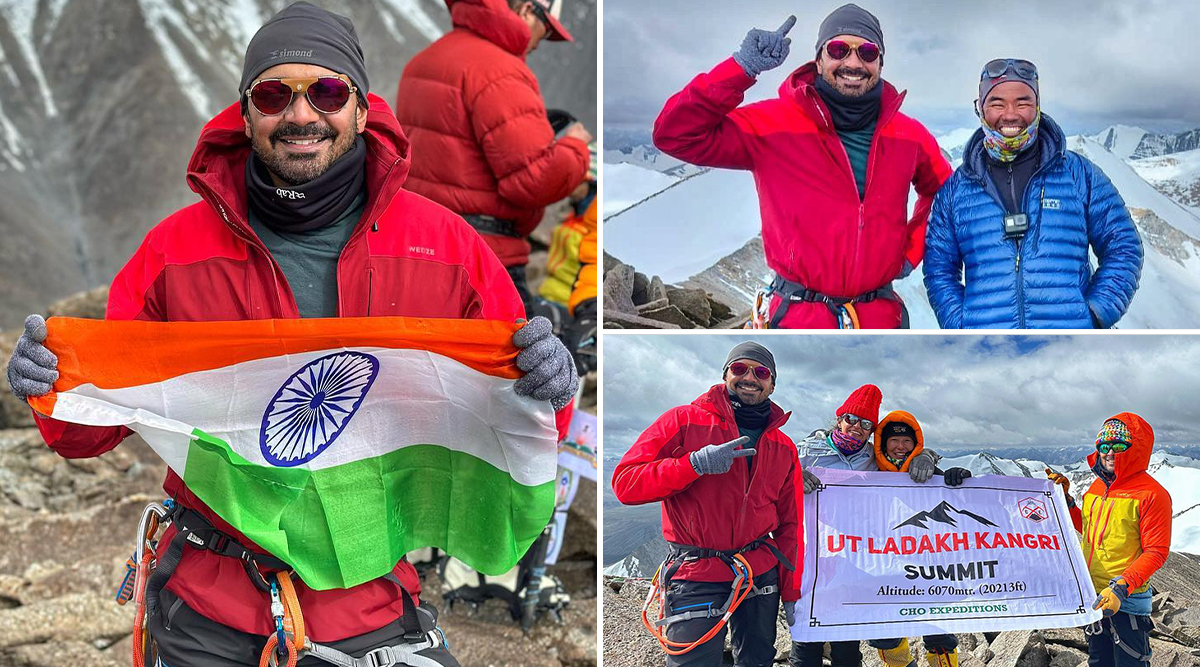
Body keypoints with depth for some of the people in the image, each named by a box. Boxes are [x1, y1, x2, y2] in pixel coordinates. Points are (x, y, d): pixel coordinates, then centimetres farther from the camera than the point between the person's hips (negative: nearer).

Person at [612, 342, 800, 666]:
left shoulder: (783, 447, 12)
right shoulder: (684, 421, -1)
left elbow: (789, 524, 14)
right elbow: (625, 482, -9)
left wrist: (791, 592, 9)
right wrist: (695, 464, -19)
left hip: (761, 571, 4)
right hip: (696, 575, -4)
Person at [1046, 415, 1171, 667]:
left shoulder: (1151, 495, -15)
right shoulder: (1097, 486, 7)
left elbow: (1156, 552, -17)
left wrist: (1121, 587, -27)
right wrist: (1065, 498, 9)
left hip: (1127, 600, -7)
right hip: (1092, 594, 7)